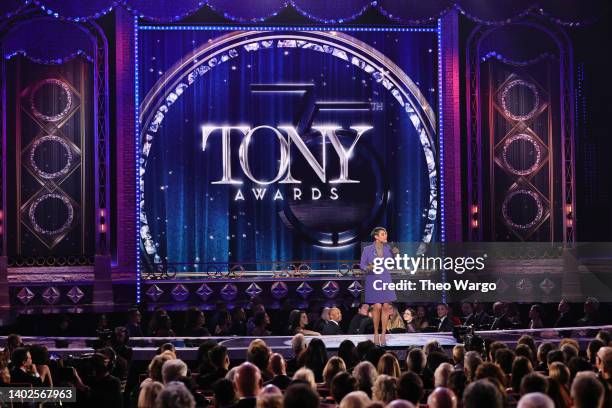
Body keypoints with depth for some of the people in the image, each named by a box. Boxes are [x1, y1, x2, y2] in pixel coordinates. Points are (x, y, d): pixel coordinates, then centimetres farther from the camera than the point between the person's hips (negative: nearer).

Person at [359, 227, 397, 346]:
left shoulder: (388, 248, 5)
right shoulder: (368, 249, -3)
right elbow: (362, 264, -1)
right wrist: (368, 268, -21)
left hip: (386, 280, 3)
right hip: (373, 280, -3)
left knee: (386, 307, -2)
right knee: (377, 307, -9)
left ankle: (383, 334, 6)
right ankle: (376, 334, 6)